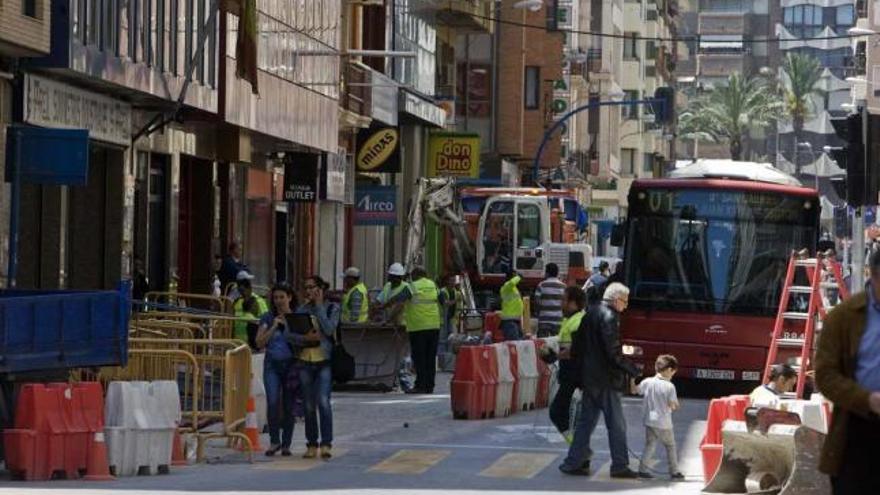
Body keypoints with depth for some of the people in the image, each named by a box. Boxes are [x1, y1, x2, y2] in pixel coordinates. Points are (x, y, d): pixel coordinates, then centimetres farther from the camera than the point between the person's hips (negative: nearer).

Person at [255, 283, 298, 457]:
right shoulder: (268, 318, 8)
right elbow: (260, 343, 2)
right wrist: (274, 327, -8)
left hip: (291, 364, 0)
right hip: (272, 364, 0)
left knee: (289, 406, 2)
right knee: (272, 402, -15)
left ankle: (286, 444, 13)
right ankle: (274, 441, -1)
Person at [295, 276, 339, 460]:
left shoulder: (332, 308, 3)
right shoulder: (302, 310, 10)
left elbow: (329, 329, -13)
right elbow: (292, 335, 3)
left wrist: (319, 307, -7)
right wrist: (306, 338, -17)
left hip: (324, 361, -3)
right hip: (305, 361, 3)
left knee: (323, 401, -17)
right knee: (309, 405, 5)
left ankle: (326, 443, -15)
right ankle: (312, 445, 13)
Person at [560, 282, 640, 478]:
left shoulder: (590, 313, 11)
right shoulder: (609, 317, -16)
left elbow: (576, 345, 15)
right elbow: (613, 353, -21)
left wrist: (580, 369, 20)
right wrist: (633, 371, -15)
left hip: (588, 377, 9)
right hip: (605, 379, -9)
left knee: (586, 421, 13)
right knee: (616, 423, 0)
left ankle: (573, 463, 13)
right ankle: (620, 466, 4)